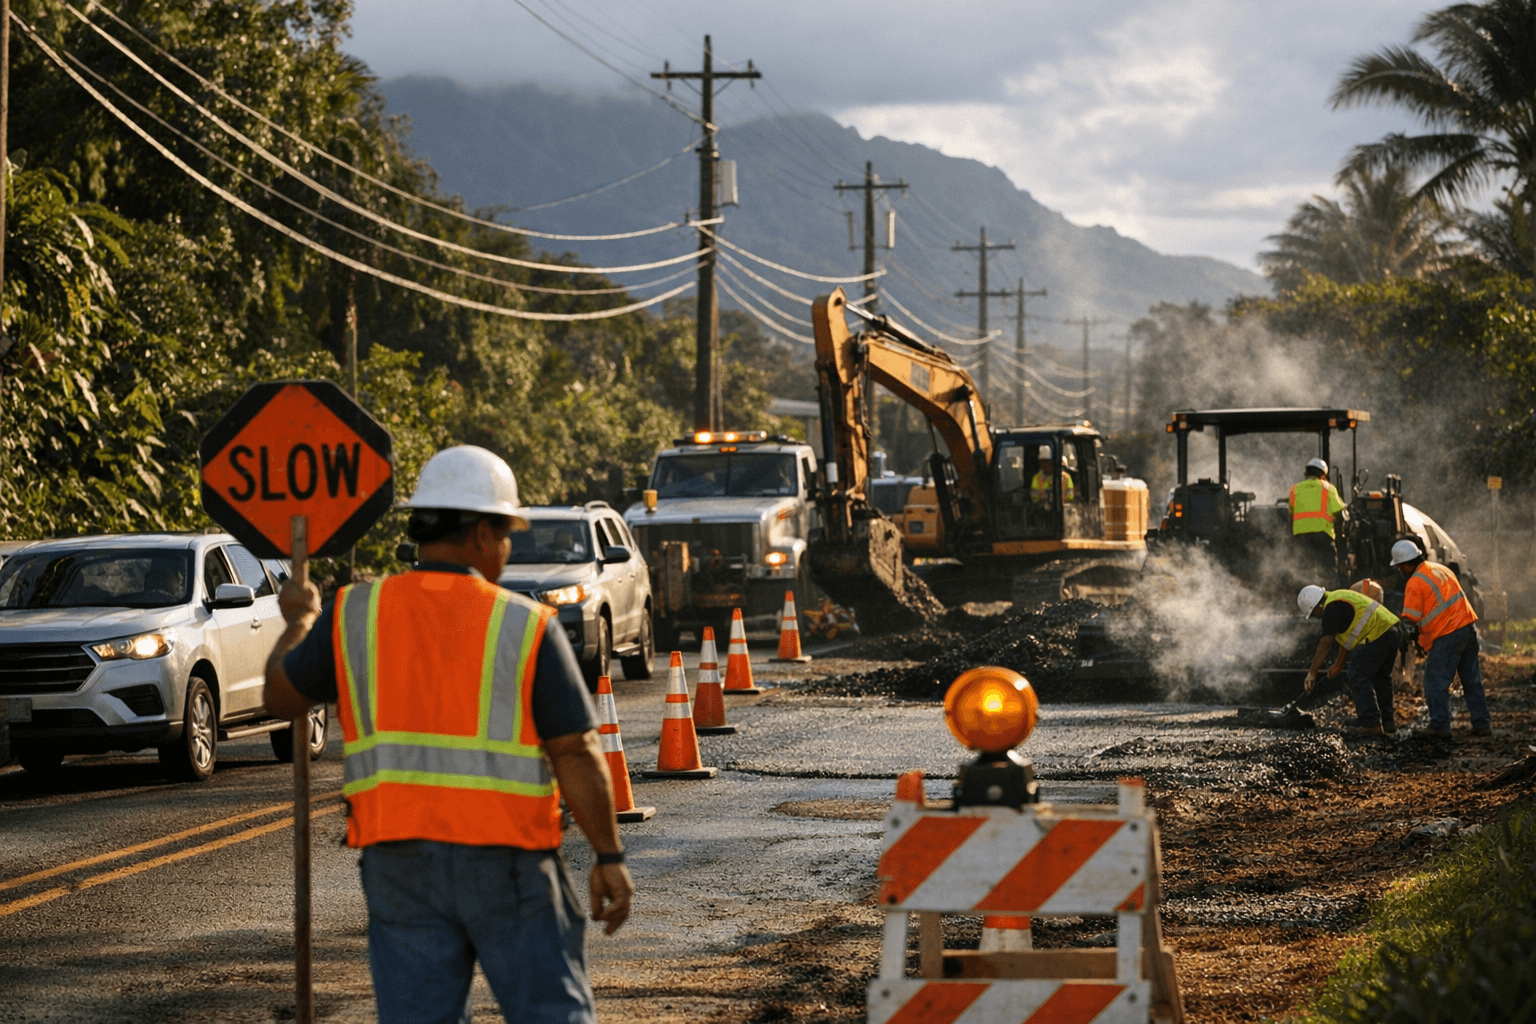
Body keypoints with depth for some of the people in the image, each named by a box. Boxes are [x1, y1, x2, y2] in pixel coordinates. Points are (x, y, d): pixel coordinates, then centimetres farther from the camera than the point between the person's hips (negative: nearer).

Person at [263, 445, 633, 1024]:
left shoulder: (356, 615, 1)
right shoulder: (526, 627, -6)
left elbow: (282, 697, 15)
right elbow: (576, 754, -8)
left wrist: (298, 622, 33)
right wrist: (609, 857, -1)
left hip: (400, 863, 3)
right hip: (508, 862, -2)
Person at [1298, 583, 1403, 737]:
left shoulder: (1331, 608, -9)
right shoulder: (1339, 598, 23)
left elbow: (1326, 643, -13)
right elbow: (1348, 635, 29)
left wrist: (1312, 672, -11)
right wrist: (1339, 663, 30)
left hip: (1377, 636, -10)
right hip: (1393, 631, 10)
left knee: (1359, 677, -3)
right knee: (1380, 677, 22)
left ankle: (1370, 724, -5)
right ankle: (1388, 720, 27)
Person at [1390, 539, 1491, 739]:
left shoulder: (1415, 583, -11)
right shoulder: (1441, 569, 13)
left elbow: (1410, 619, -13)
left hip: (1446, 636, -8)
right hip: (1468, 627, 8)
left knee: (1436, 683, 2)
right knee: (1472, 680, 14)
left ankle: (1440, 727, -2)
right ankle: (1482, 724, 16)